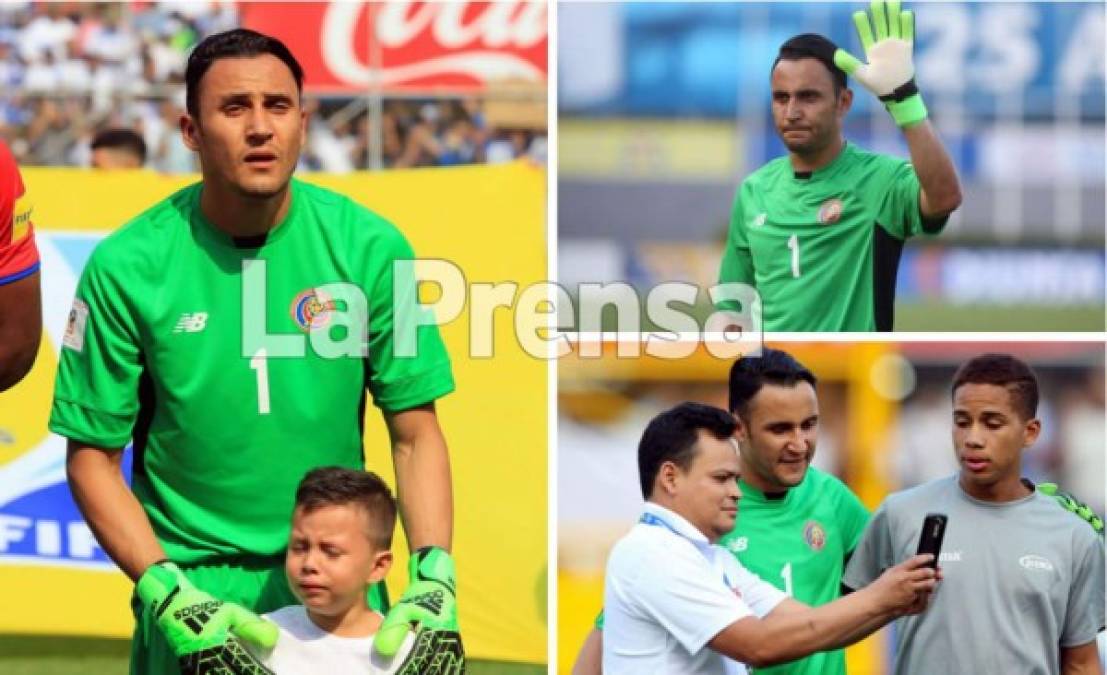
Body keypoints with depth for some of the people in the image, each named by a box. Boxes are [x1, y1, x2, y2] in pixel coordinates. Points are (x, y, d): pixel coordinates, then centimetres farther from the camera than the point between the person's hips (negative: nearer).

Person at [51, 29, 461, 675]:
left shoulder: (370, 246, -5)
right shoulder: (126, 267, -9)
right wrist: (169, 595, -15)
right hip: (193, 579, -2)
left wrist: (434, 581, -14)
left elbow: (416, 435, -1)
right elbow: (92, 457, -4)